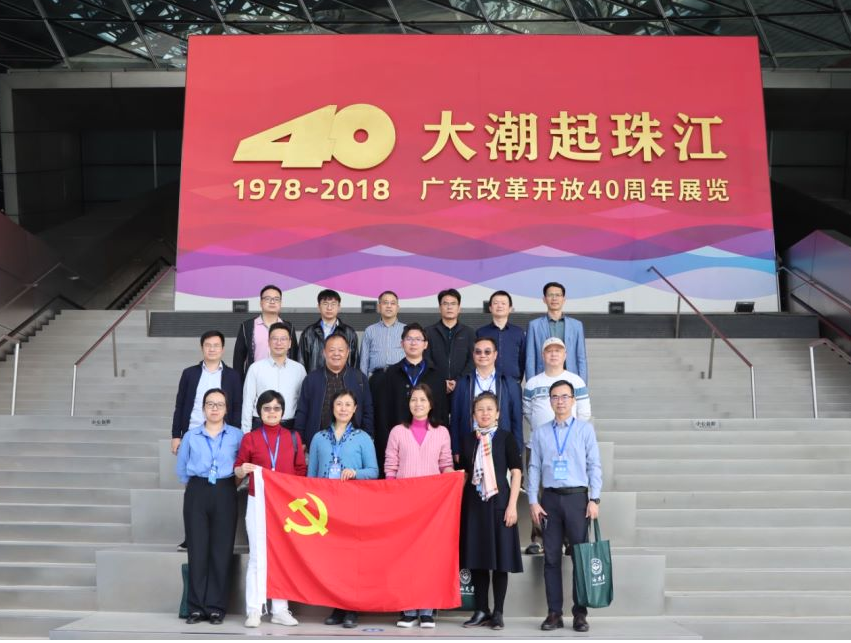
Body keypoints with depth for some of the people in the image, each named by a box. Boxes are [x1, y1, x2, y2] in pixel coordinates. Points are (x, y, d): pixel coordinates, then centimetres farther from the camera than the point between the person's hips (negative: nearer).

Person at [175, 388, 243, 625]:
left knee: (221, 550, -1)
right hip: (197, 494, 1)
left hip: (225, 495, -1)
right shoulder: (191, 436, 8)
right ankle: (197, 606, 6)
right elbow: (181, 468, 17)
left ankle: (216, 607, 5)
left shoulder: (237, 435, 4)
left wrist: (232, 481, 6)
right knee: (197, 549, 0)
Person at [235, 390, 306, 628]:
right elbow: (237, 471, 6)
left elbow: (301, 471, 10)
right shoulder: (250, 438, 3)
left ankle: (280, 610, 10)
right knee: (256, 557, 0)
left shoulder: (293, 437, 7)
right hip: (258, 503, -1)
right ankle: (254, 610, 4)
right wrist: (243, 470, -16)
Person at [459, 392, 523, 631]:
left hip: (498, 503, -3)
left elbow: (516, 473, -2)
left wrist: (512, 505, -10)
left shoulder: (505, 438, 0)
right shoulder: (468, 440, 9)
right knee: (476, 558, 6)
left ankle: (498, 612, 9)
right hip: (473, 504, 3)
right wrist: (459, 504, 9)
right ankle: (481, 610, 17)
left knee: (500, 559, -1)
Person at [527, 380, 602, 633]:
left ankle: (580, 614, 7)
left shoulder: (585, 429, 4)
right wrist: (533, 501, 1)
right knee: (551, 557, 3)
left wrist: (594, 500, -6)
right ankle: (554, 613, 9)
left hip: (577, 497, -2)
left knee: (580, 555, 0)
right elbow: (534, 468, 8)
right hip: (550, 498, 2)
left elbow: (594, 466, 1)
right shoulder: (540, 432, 8)